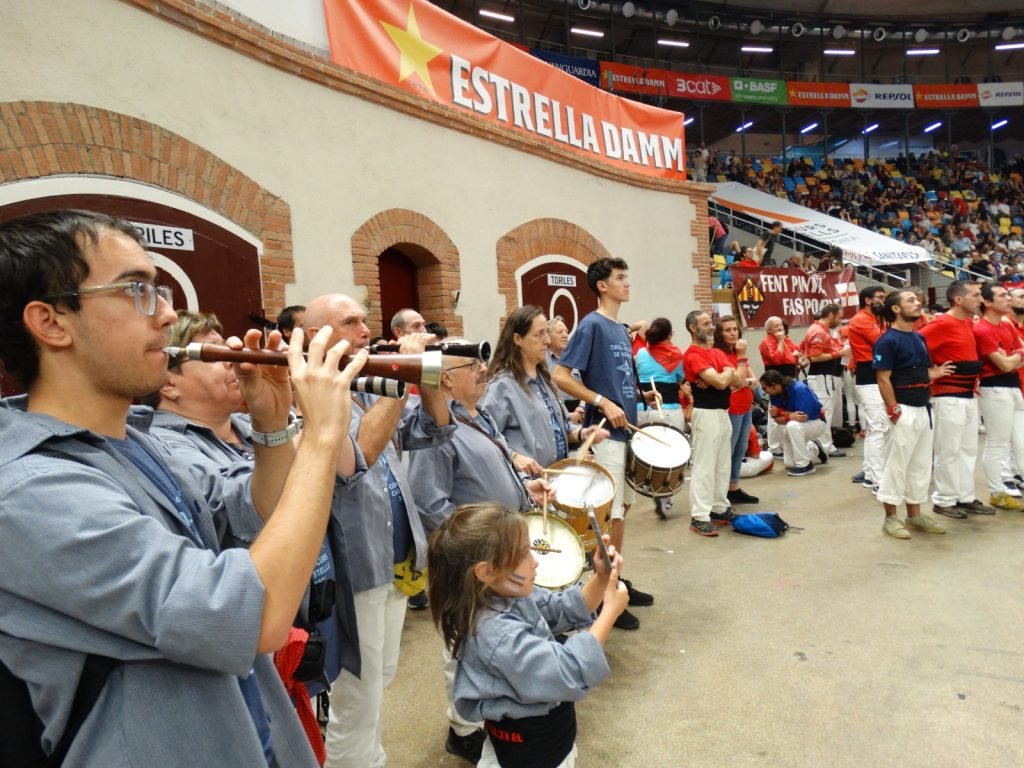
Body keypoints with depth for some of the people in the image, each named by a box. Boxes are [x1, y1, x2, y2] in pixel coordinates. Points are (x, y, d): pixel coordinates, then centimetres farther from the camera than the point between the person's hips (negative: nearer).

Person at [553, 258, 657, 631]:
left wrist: (642, 395, 7)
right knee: (610, 514, -3)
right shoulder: (592, 325, -12)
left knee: (622, 508, 15)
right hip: (605, 433, -9)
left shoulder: (621, 330, 14)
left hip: (626, 430, 9)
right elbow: (561, 376, -18)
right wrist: (604, 403, -22)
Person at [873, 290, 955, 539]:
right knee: (896, 465, -1)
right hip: (904, 411, -9)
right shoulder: (887, 341, -14)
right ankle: (891, 517, 9)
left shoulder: (919, 337, 13)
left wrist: (933, 373, 1)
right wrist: (895, 412, -20)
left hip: (924, 410, 9)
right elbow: (883, 380, -17)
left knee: (921, 465, 15)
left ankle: (915, 515, 26)